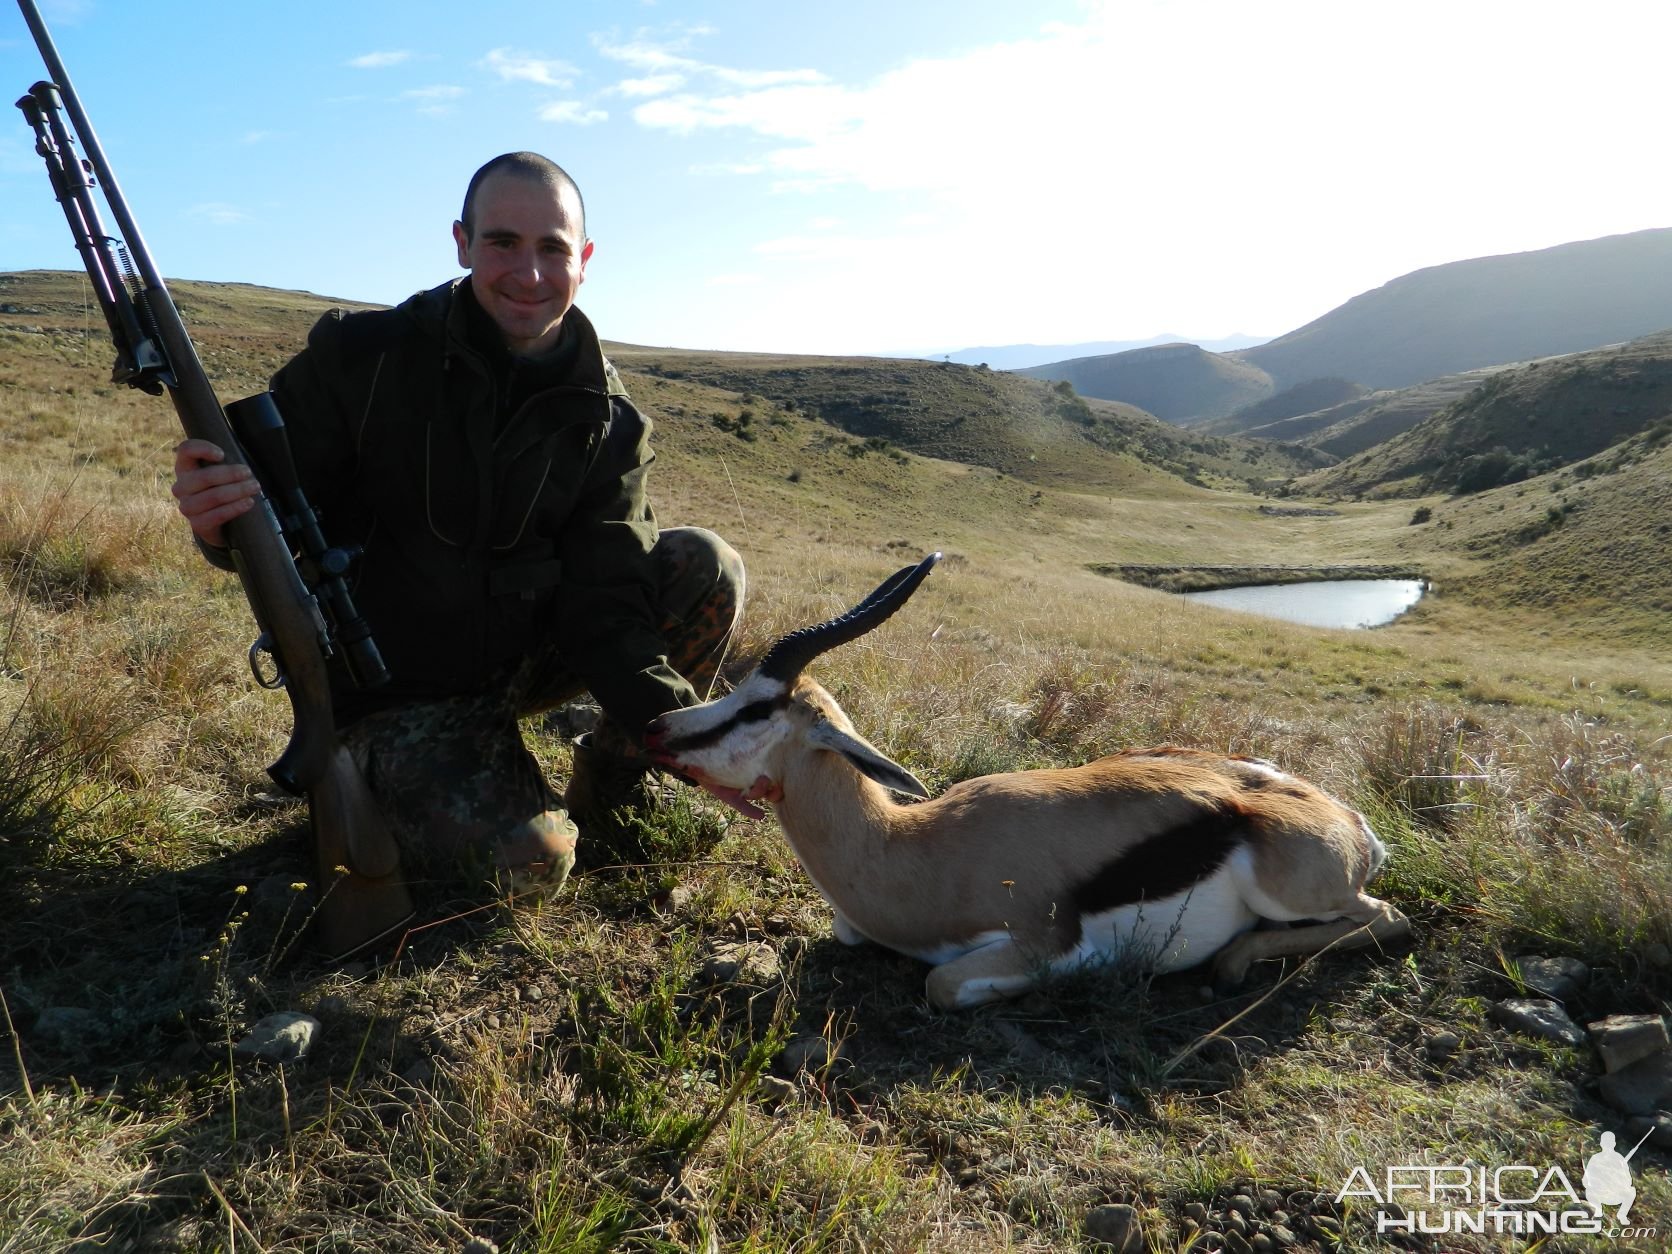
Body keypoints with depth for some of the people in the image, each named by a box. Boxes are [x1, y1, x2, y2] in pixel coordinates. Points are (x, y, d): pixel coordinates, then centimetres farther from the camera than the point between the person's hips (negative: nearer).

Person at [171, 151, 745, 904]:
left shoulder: (607, 422, -5)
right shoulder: (358, 358, -13)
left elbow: (606, 604, -13)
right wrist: (218, 521, -35)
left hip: (528, 659, 4)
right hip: (396, 694, -3)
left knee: (704, 565, -14)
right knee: (527, 861, -26)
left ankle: (609, 787, 4)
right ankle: (367, 791, 8)